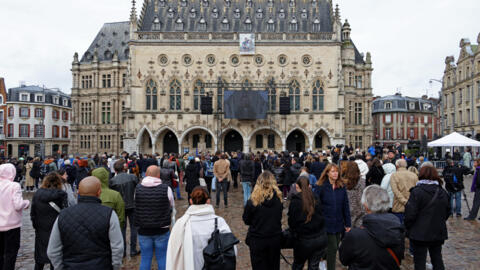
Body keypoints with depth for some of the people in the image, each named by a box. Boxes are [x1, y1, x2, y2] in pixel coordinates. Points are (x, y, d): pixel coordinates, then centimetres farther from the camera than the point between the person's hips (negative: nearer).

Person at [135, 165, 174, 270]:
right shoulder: (166, 189, -15)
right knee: (162, 258, 12)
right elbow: (172, 207, -1)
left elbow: (136, 207, 3)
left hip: (143, 231, 2)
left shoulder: (138, 189, -8)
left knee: (145, 258, 14)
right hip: (162, 230, -2)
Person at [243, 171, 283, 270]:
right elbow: (279, 217, 4)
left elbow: (246, 221, -5)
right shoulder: (278, 198, -11)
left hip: (257, 240, -3)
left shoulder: (253, 201, -18)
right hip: (275, 238, 3)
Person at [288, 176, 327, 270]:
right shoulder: (316, 199, -2)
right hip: (320, 238, 4)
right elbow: (321, 217, 5)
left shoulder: (295, 201, -13)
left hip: (304, 241, -3)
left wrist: (295, 233, 11)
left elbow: (291, 222, -7)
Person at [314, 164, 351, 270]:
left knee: (335, 247, 14)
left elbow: (346, 205, 5)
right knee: (333, 247, -4)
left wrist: (348, 223, 5)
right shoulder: (320, 186, -10)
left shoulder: (341, 186, 2)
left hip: (338, 223, 5)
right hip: (326, 223, -4)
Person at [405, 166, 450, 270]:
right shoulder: (443, 192, 3)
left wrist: (408, 228, -3)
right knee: (437, 259, 19)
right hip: (439, 234, 6)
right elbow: (447, 212, 13)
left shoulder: (417, 192, -17)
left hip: (420, 234, -6)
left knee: (419, 262, 5)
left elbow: (410, 214, -18)